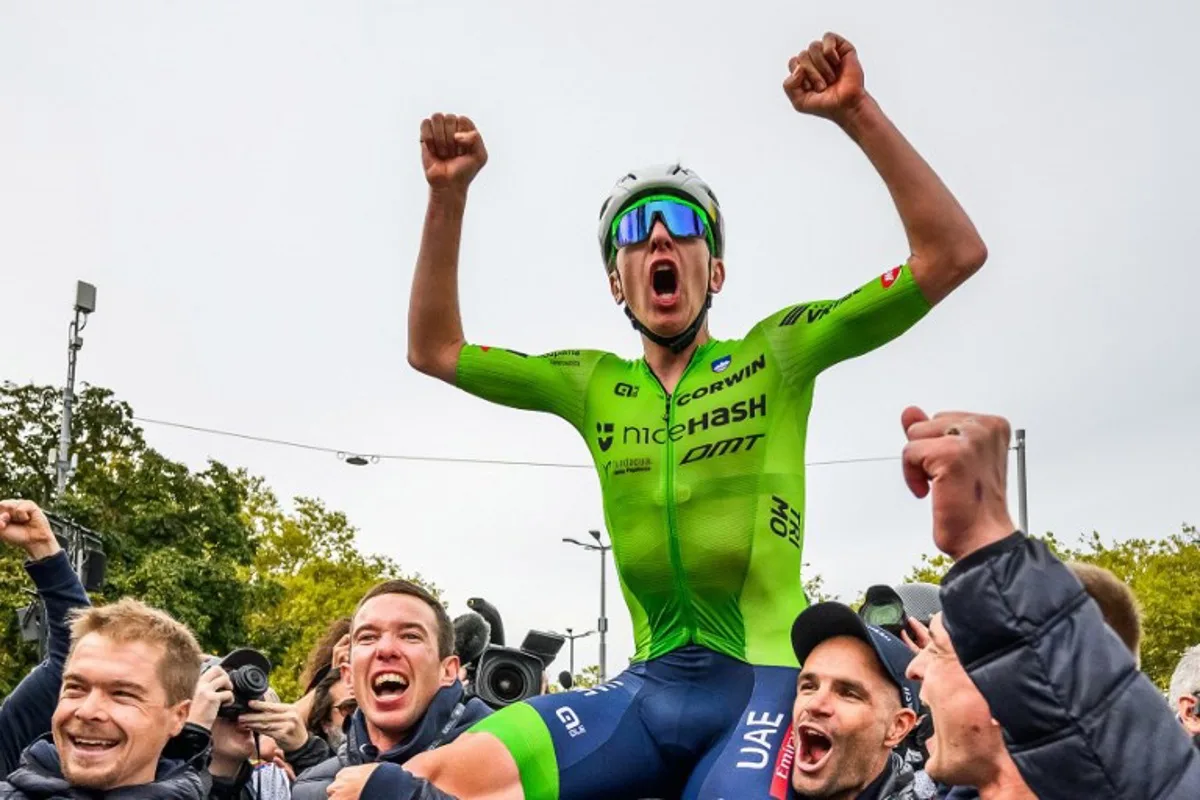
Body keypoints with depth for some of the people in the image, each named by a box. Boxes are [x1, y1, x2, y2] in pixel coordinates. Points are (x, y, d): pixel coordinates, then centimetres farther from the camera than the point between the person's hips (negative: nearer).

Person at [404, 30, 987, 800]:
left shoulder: (779, 353, 4)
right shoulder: (591, 385, 15)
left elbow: (953, 254, -3)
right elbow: (434, 350, 19)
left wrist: (859, 115, -12)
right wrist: (448, 194, 9)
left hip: (767, 677, -3)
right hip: (652, 686, 3)